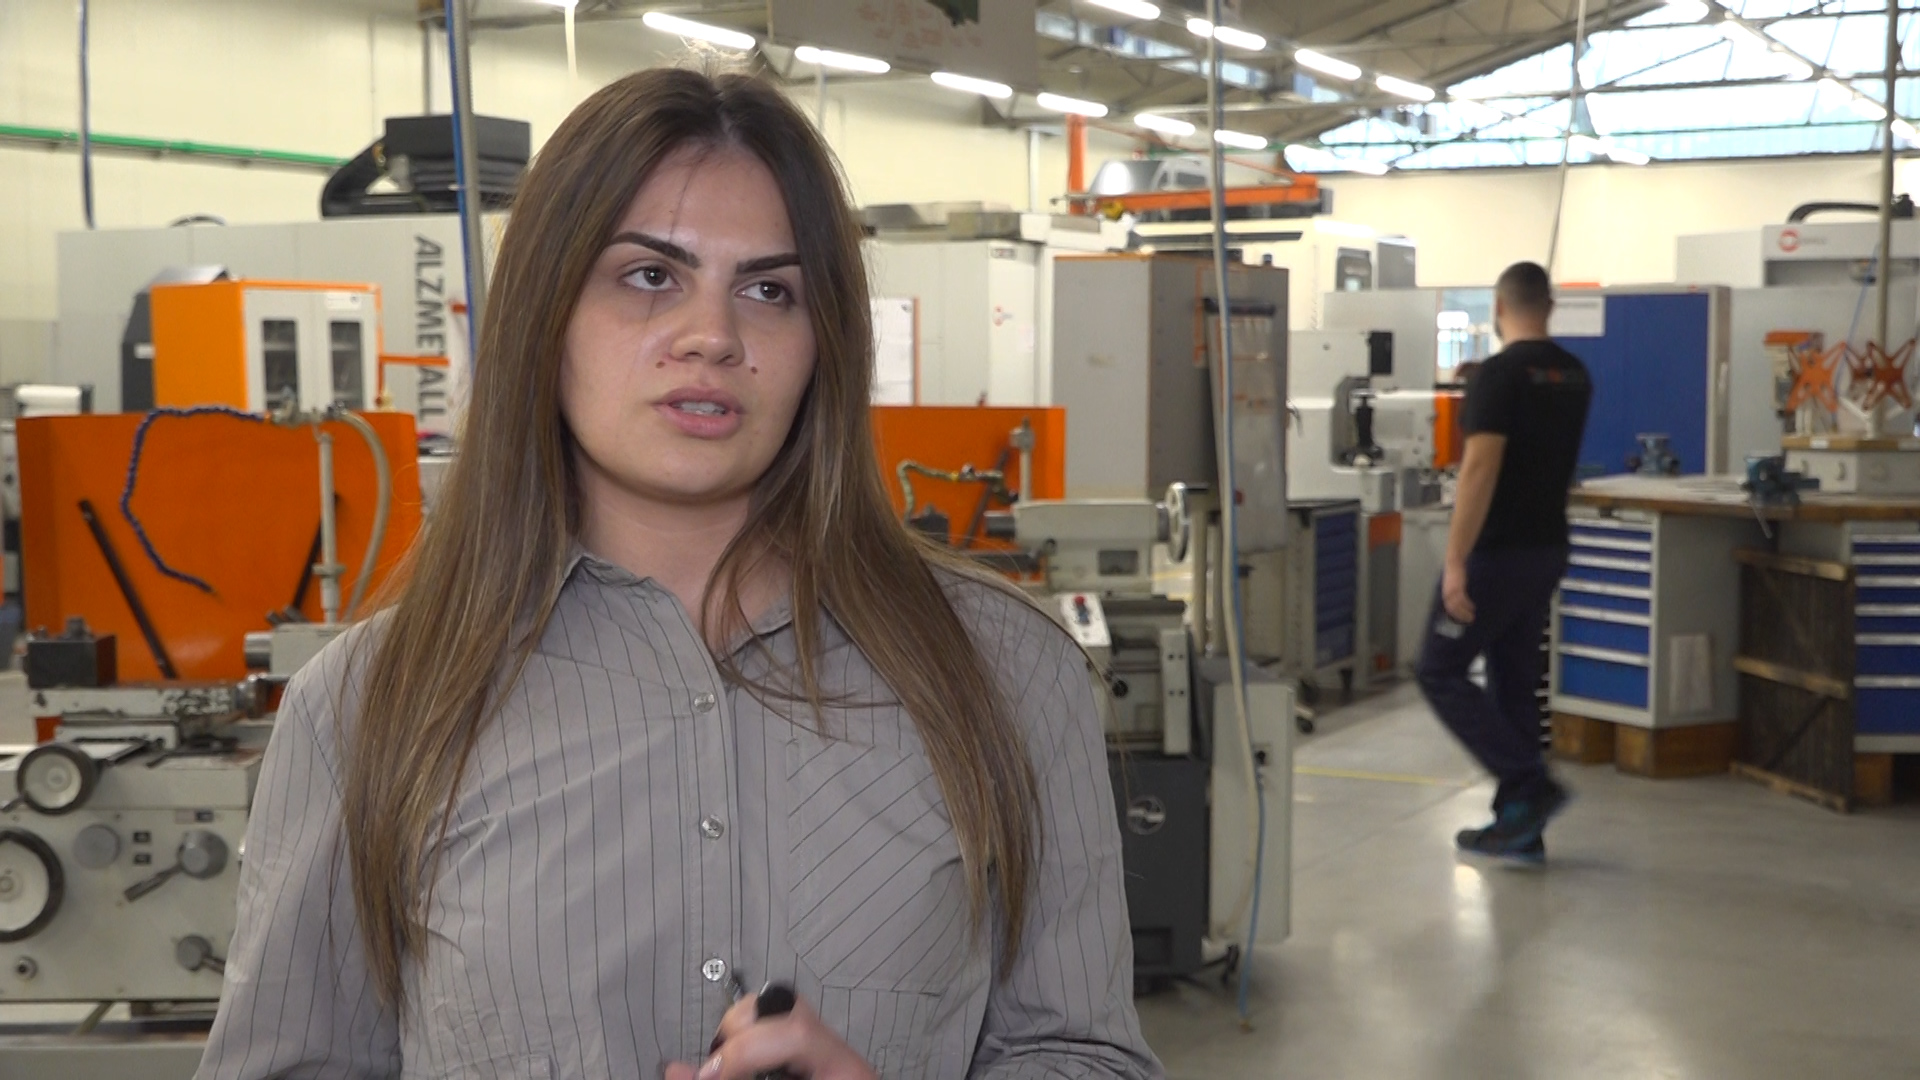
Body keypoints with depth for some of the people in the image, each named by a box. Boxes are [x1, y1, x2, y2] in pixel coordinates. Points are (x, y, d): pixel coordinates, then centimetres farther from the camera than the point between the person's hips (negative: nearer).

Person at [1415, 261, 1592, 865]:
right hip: (1546, 550, 9)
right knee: (1514, 682, 13)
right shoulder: (1575, 376, 11)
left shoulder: (1500, 374, -17)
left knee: (1441, 674, 1)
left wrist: (1456, 561, -25)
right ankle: (1520, 828, 15)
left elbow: (1481, 469, -24)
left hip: (1496, 553, -8)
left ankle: (1530, 786, -7)